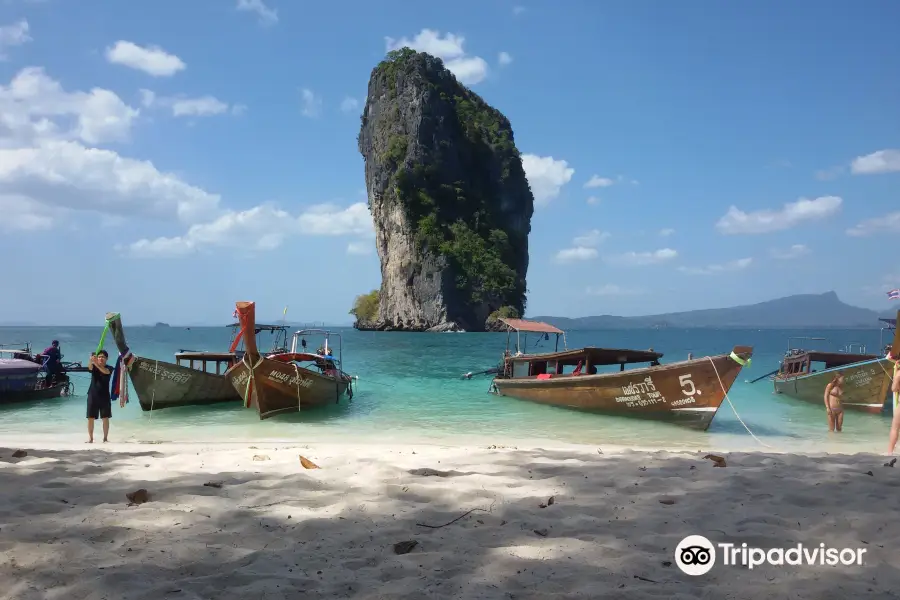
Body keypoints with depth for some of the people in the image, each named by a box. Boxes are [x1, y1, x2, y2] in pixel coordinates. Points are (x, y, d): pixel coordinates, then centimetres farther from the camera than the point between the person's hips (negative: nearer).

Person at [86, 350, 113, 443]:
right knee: (90, 418, 1)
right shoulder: (93, 367, 3)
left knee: (105, 418, 2)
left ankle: (105, 438, 10)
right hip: (93, 395, 1)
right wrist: (91, 361, -46)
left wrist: (96, 364, -41)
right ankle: (90, 438, 9)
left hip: (104, 396, -1)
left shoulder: (109, 368, -1)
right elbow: (89, 367, -22)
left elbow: (105, 371, -25)